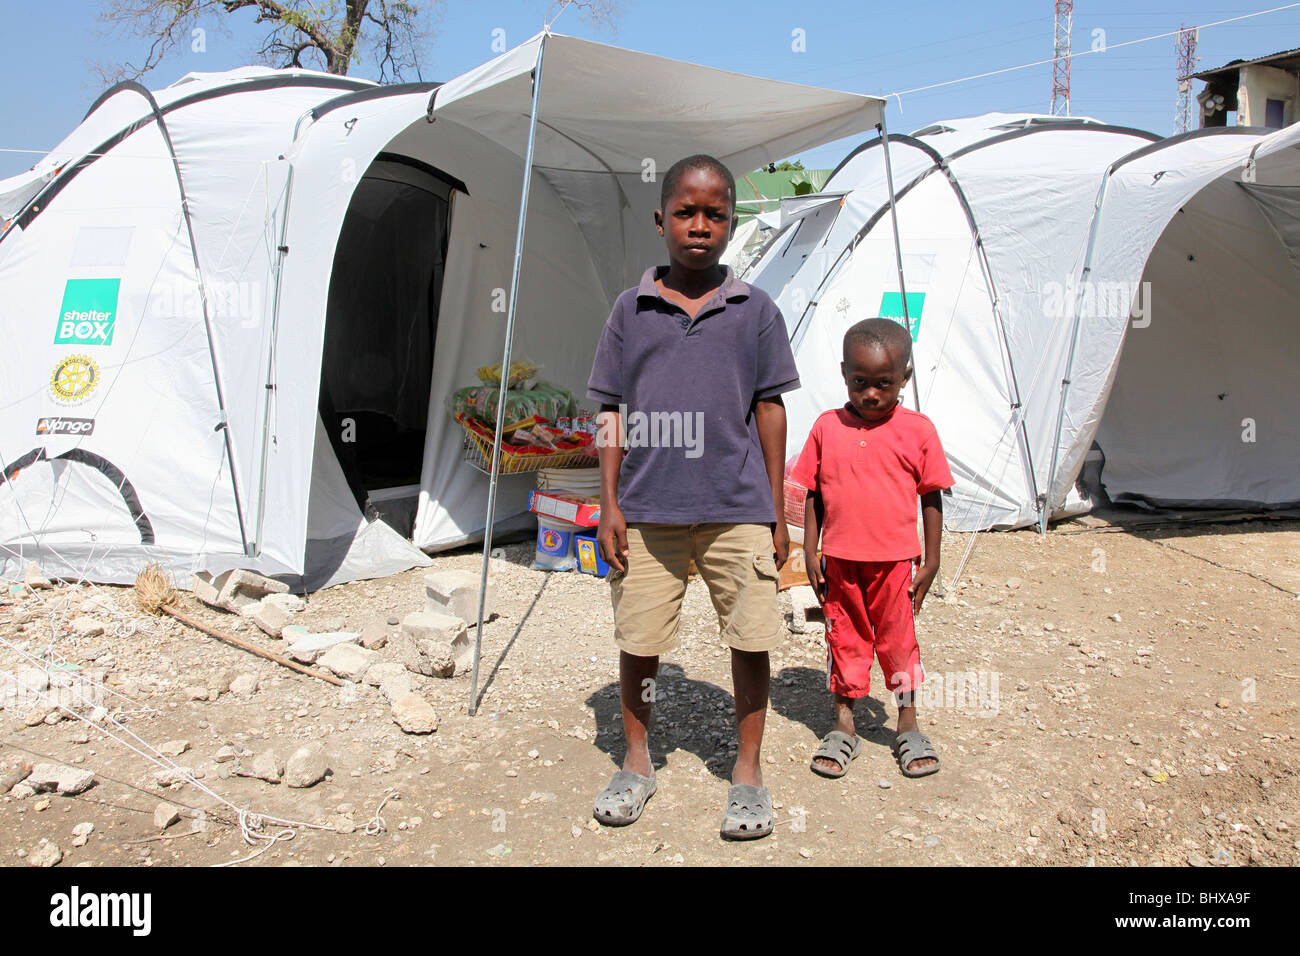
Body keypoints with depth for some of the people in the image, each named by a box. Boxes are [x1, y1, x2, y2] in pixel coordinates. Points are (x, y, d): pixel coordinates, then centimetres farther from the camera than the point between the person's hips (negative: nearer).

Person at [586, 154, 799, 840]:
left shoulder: (755, 311, 5)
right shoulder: (631, 309, 6)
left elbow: (770, 409, 7)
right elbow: (611, 412, 8)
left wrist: (777, 512, 4)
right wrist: (610, 504, 2)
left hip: (737, 510, 0)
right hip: (647, 511, 1)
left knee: (750, 641, 4)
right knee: (638, 642, 8)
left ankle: (747, 771, 25)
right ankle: (636, 764, 30)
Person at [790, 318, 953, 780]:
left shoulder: (918, 430, -3)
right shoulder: (827, 427, 0)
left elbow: (931, 498, 2)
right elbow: (814, 496, 5)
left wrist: (930, 562, 1)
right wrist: (810, 552, 2)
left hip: (895, 560, -1)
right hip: (840, 560, 1)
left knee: (899, 639, 11)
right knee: (844, 639, 12)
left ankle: (908, 727, 29)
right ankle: (843, 727, 27)